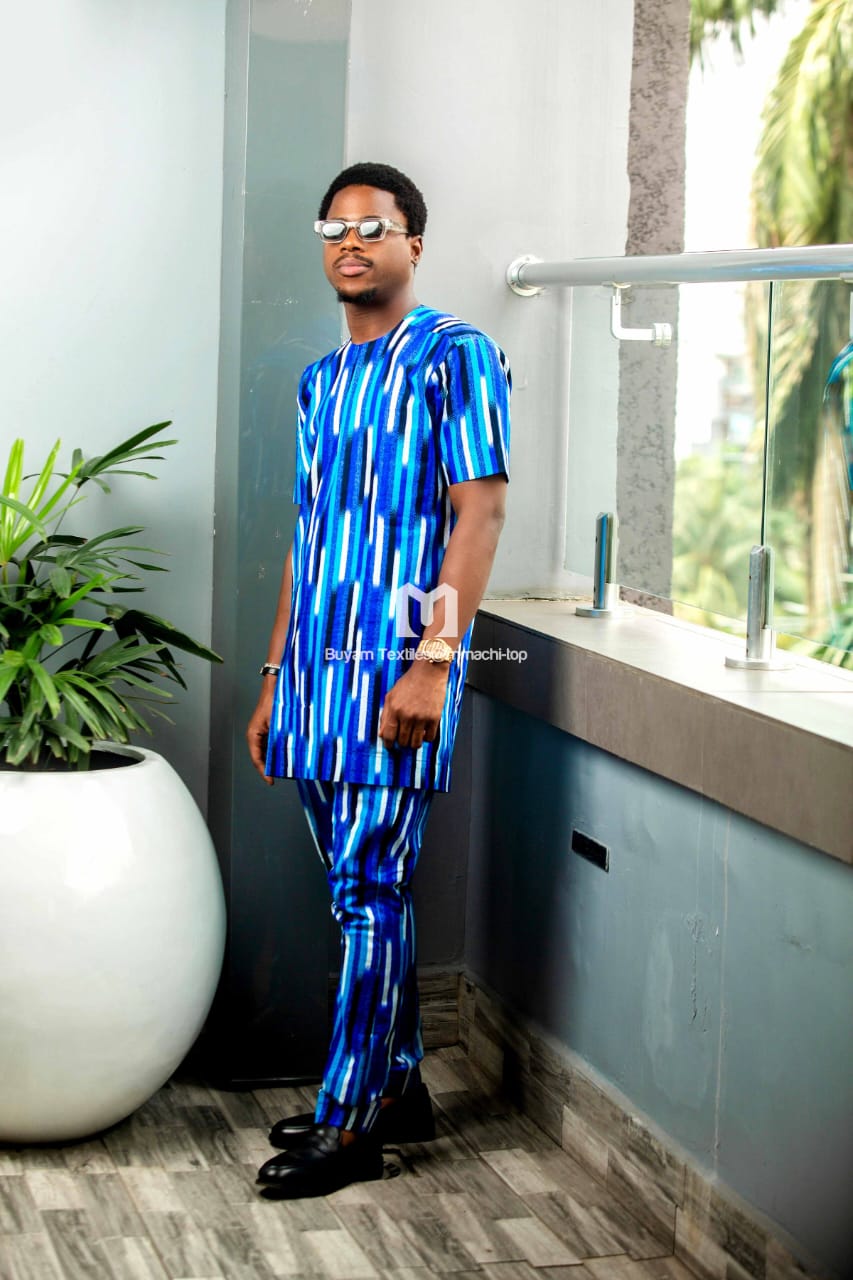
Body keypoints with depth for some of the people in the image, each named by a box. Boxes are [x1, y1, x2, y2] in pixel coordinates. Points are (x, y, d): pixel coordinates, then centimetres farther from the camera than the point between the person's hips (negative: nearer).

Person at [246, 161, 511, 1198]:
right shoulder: (321, 381, 17)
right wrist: (274, 680, 18)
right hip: (319, 665, 7)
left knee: (370, 887, -6)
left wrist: (434, 662, -20)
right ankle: (399, 1090, 22)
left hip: (396, 664, -7)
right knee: (362, 886, 11)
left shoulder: (455, 355, -5)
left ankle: (347, 1125, 0)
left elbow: (479, 510, -12)